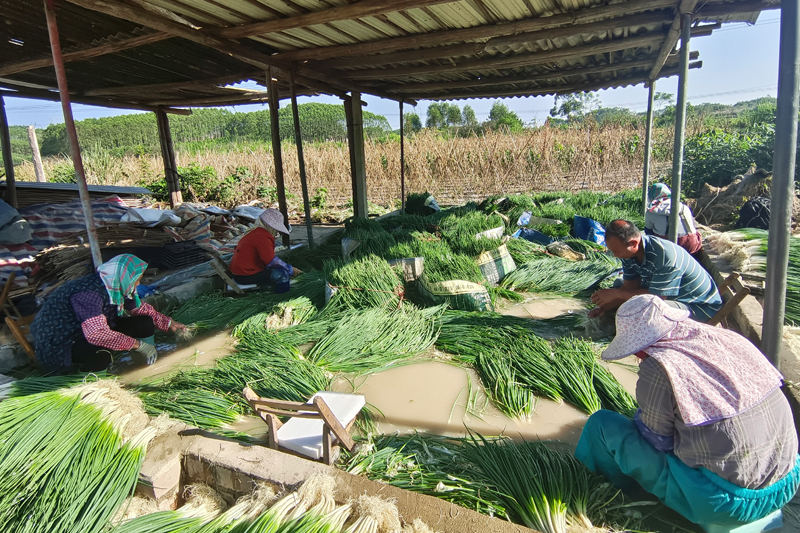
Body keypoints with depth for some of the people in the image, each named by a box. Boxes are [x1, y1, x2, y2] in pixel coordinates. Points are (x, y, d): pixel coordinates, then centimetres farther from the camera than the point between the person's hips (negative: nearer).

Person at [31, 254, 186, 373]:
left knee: (145, 323, -9)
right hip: (56, 347, -8)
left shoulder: (116, 287, -4)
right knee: (100, 356, -41)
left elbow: (140, 308, 13)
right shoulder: (90, 293, -32)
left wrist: (169, 324, 10)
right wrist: (138, 345, -36)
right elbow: (96, 334, -44)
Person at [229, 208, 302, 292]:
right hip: (246, 276, -11)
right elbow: (272, 261, -22)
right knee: (282, 274, -20)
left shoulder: (255, 232, 15)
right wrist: (291, 270, -12)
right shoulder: (262, 237, -19)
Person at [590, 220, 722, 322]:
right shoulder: (629, 252, -9)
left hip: (701, 306, -8)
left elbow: (657, 296, -30)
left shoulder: (664, 256, -34)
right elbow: (629, 287, -3)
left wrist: (615, 294, -25)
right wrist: (604, 307, -16)